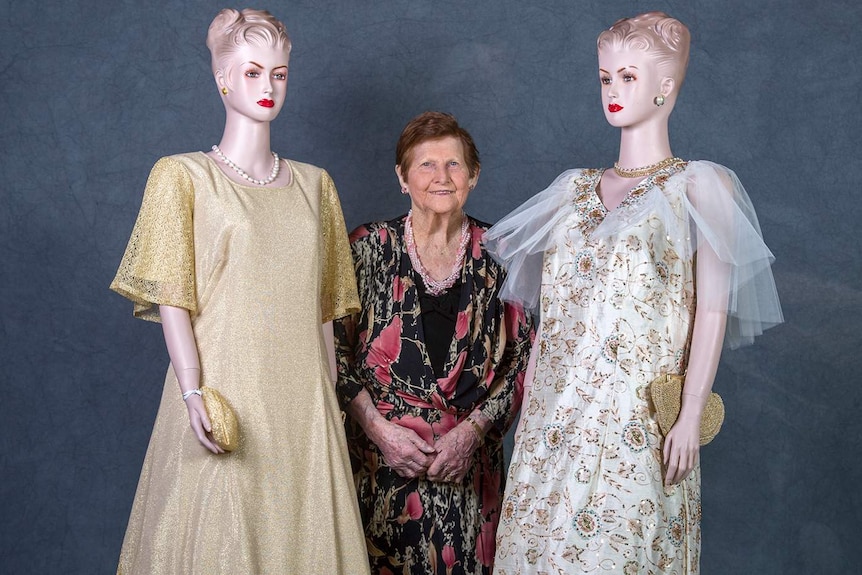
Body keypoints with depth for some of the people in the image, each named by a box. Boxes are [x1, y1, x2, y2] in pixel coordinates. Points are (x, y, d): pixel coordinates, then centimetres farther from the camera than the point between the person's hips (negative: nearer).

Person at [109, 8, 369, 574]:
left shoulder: (315, 184, 14)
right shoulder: (183, 176, 3)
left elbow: (322, 307, 14)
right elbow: (171, 298, -5)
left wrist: (331, 401, 10)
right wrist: (193, 394, -16)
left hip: (301, 402, 4)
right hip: (224, 398, -3)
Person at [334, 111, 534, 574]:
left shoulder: (498, 255, 3)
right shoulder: (369, 248, 0)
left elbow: (521, 359, 3)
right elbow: (336, 350, -1)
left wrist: (474, 429, -8)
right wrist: (379, 428, -10)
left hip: (467, 463, 1)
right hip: (380, 458, -1)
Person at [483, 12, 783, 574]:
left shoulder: (699, 186, 0)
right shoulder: (574, 189, 14)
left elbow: (712, 311, -6)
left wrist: (691, 417, -13)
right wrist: (531, 399, 11)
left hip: (638, 416, -5)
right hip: (557, 409, 5)